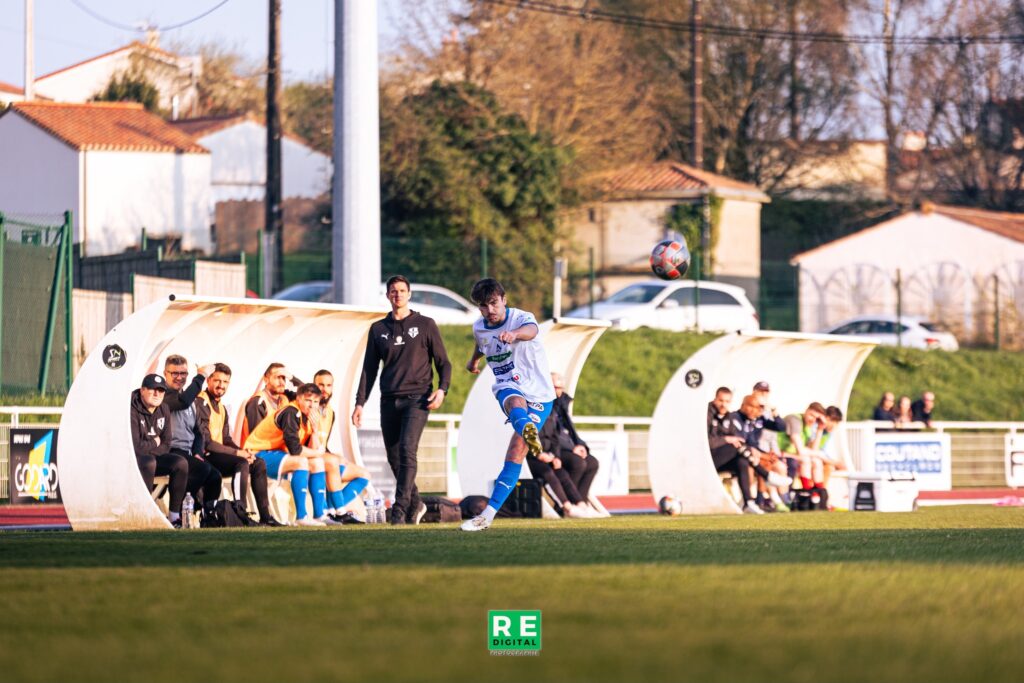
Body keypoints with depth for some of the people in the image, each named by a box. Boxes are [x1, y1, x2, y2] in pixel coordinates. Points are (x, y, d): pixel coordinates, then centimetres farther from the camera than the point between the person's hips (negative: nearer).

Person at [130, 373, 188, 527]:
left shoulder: (164, 410, 5)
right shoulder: (132, 410, -19)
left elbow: (166, 445, 6)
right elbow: (134, 446, -23)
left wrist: (147, 448, -12)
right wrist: (154, 443, -6)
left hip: (152, 457, 7)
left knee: (180, 463, -14)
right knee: (149, 462, -37)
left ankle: (174, 515, -13)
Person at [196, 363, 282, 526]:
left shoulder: (221, 408, 20)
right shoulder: (201, 403, -12)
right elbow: (205, 442, -19)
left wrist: (243, 451, -4)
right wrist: (238, 453, -17)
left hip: (217, 456, 10)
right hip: (204, 457, -10)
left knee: (259, 463, 1)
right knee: (242, 463, -29)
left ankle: (265, 516, -2)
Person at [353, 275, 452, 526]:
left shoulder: (425, 325, 7)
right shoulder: (378, 329, 15)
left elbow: (443, 362, 7)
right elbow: (369, 368, 15)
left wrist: (442, 389, -10)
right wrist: (360, 402, 6)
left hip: (417, 398, -4)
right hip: (389, 400, 4)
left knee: (407, 450, -20)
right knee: (394, 457, 4)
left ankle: (400, 509, -23)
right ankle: (415, 503, 23)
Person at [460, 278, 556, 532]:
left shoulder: (521, 318, -16)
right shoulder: (479, 328, 3)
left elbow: (531, 330, -42)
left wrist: (514, 334, -66)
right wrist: (474, 359, 51)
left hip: (538, 394, -3)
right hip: (507, 388, 3)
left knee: (516, 452, -12)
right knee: (515, 403, -37)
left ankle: (489, 513, -9)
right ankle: (528, 431, -72)